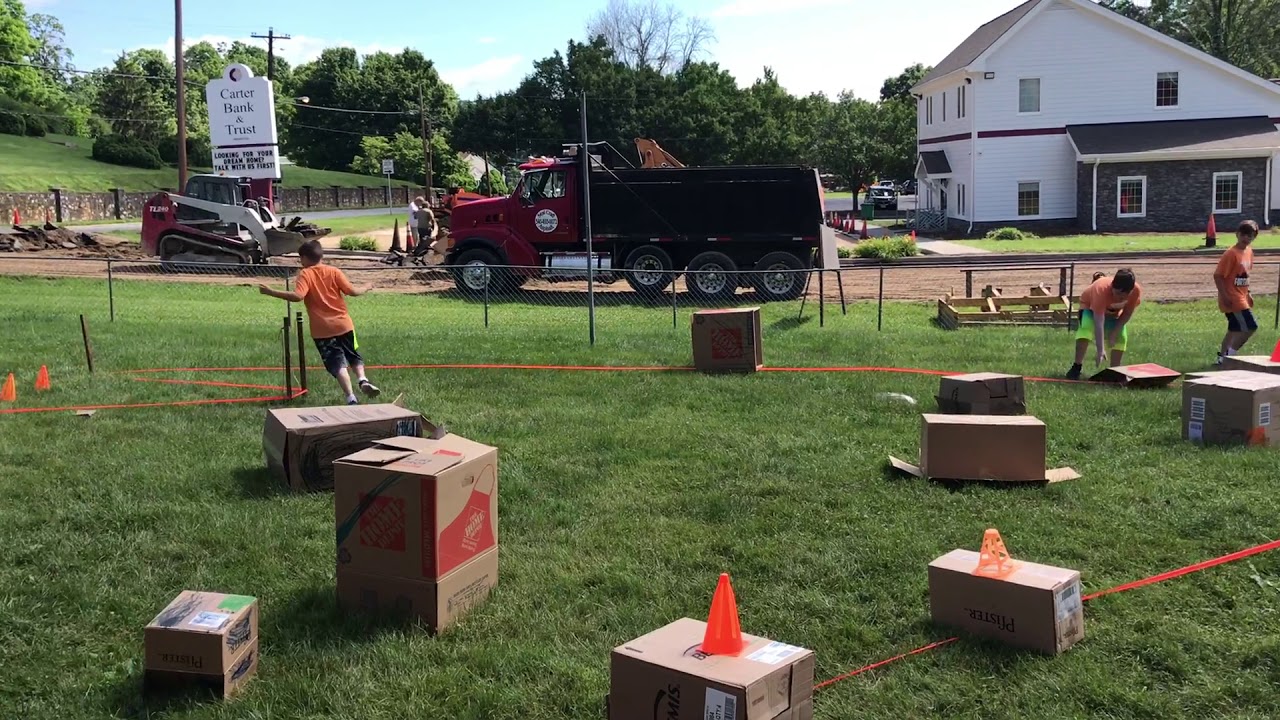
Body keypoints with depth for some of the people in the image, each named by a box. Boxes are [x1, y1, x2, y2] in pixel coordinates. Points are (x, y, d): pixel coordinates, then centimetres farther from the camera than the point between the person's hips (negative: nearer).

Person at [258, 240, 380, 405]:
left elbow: (297, 296, -23)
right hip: (343, 324, 3)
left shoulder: (305, 274, -7)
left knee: (338, 364, 0)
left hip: (322, 330, -3)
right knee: (354, 357, 22)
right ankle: (362, 379, -4)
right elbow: (352, 291, -3)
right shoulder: (334, 271, 1)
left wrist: (271, 292, -18)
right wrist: (365, 289, 17)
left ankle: (351, 398, -11)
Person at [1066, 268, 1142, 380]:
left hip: (1115, 312, 4)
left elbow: (1127, 313, -14)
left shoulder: (1136, 290, -33)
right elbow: (1099, 322, -48)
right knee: (1086, 329, -28)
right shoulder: (1101, 289, -45)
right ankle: (1077, 367, -24)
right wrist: (1100, 350, -52)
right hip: (1090, 306, -4)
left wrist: (1114, 332, -21)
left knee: (1121, 337, -12)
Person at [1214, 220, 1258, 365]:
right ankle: (1229, 356, -6)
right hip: (1232, 299, -9)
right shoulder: (1231, 253, -17)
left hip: (1241, 297, 9)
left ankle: (1222, 357, 24)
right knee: (1250, 327, -13)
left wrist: (1247, 293, 19)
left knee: (1235, 329, 16)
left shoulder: (1249, 251, 10)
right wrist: (1225, 296, -21)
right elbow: (1217, 275, -19)